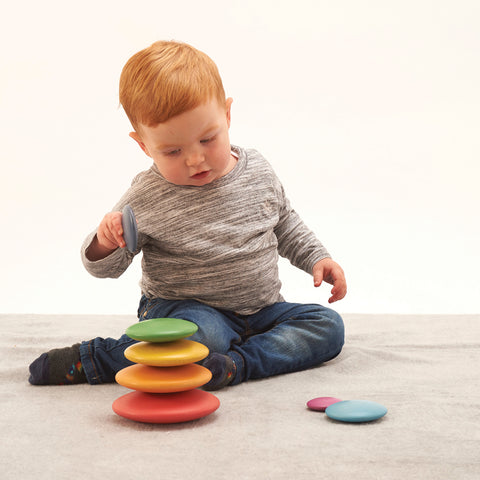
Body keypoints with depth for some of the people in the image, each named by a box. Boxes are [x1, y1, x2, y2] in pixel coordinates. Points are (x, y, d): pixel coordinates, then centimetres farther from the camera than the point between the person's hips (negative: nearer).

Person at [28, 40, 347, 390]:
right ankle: (91, 358, -19)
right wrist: (105, 244, -29)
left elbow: (284, 221, 19)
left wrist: (317, 258, 8)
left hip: (262, 309, 5)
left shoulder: (259, 171, -1)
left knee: (328, 326, -11)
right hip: (184, 308, -5)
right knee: (204, 335, -36)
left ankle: (239, 363, -28)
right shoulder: (148, 198, -13)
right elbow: (108, 267, -7)